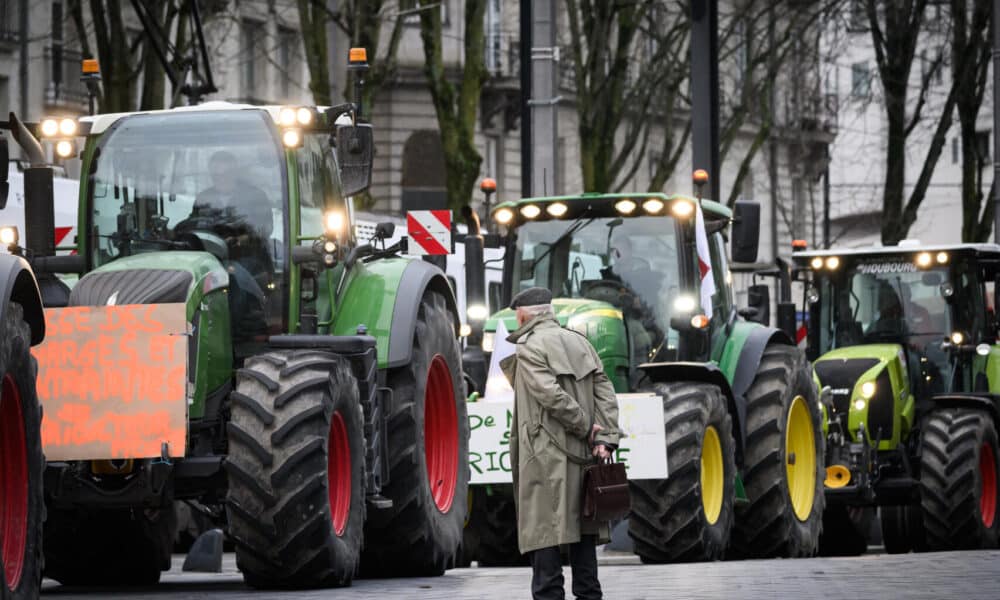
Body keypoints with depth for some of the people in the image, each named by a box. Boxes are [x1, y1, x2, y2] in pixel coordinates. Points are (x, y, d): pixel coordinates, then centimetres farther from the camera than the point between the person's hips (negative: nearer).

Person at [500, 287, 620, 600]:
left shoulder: (530, 348, -6)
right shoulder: (580, 343, 15)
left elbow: (550, 394, -19)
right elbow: (605, 393, 7)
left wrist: (584, 427, -9)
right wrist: (605, 439, -1)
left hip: (546, 455, -7)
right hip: (582, 456, 7)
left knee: (544, 529, -6)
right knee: (582, 528, 12)